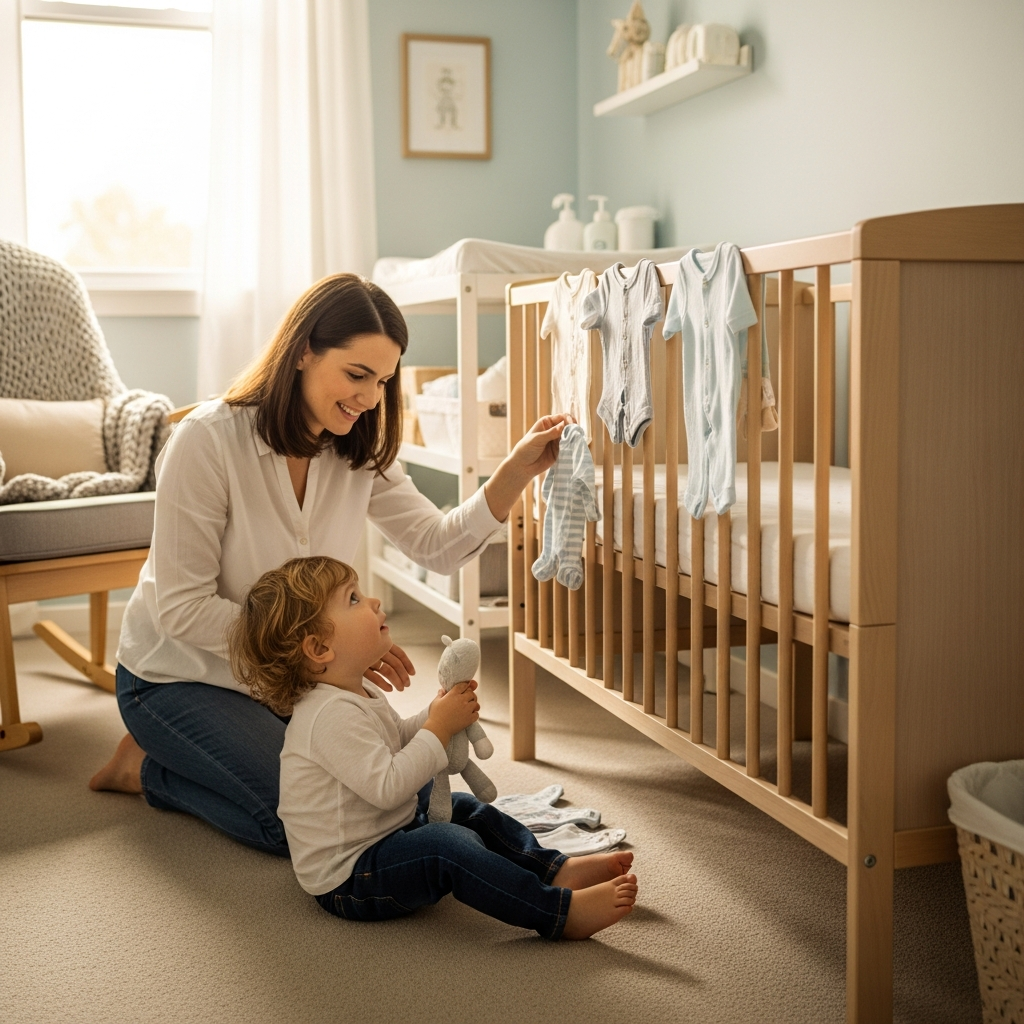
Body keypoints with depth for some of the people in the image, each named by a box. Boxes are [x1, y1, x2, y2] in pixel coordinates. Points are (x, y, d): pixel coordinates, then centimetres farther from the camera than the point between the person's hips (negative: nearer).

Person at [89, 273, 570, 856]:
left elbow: (439, 547, -12)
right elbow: (184, 607, -25)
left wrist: (516, 473, -27)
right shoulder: (208, 441, -25)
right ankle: (150, 766, 4)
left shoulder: (359, 453, -4)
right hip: (180, 677, -7)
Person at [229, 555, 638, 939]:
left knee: (462, 808, 15)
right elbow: (387, 787, -33)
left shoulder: (359, 693, 8)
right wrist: (439, 726, -26)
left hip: (386, 832, 12)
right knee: (450, 846, -28)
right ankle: (563, 912, -30)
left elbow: (396, 741, 22)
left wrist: (436, 714, 2)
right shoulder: (331, 716, -28)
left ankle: (556, 869, 11)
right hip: (347, 878, -12)